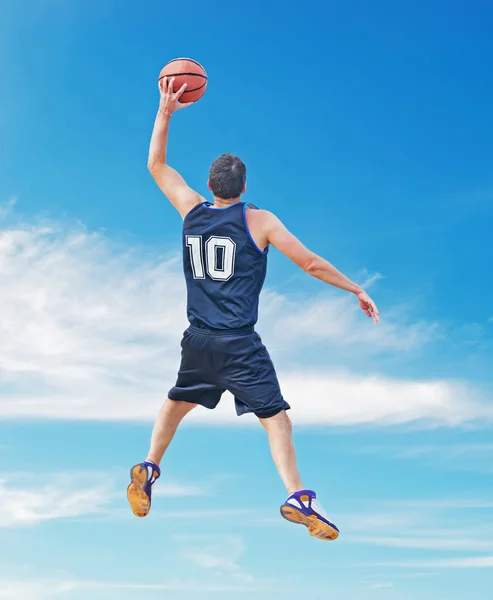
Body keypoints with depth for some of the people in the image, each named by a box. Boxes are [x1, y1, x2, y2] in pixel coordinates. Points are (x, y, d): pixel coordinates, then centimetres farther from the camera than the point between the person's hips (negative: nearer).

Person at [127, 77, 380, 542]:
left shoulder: (191, 210, 5)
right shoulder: (259, 221, -6)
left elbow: (156, 164, 19)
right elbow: (311, 264, -5)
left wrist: (165, 110, 20)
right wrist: (356, 290, 6)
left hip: (198, 340, 5)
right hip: (239, 344, -4)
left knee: (177, 402, 26)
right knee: (276, 417, -3)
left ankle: (147, 473, 28)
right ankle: (298, 499, -13)